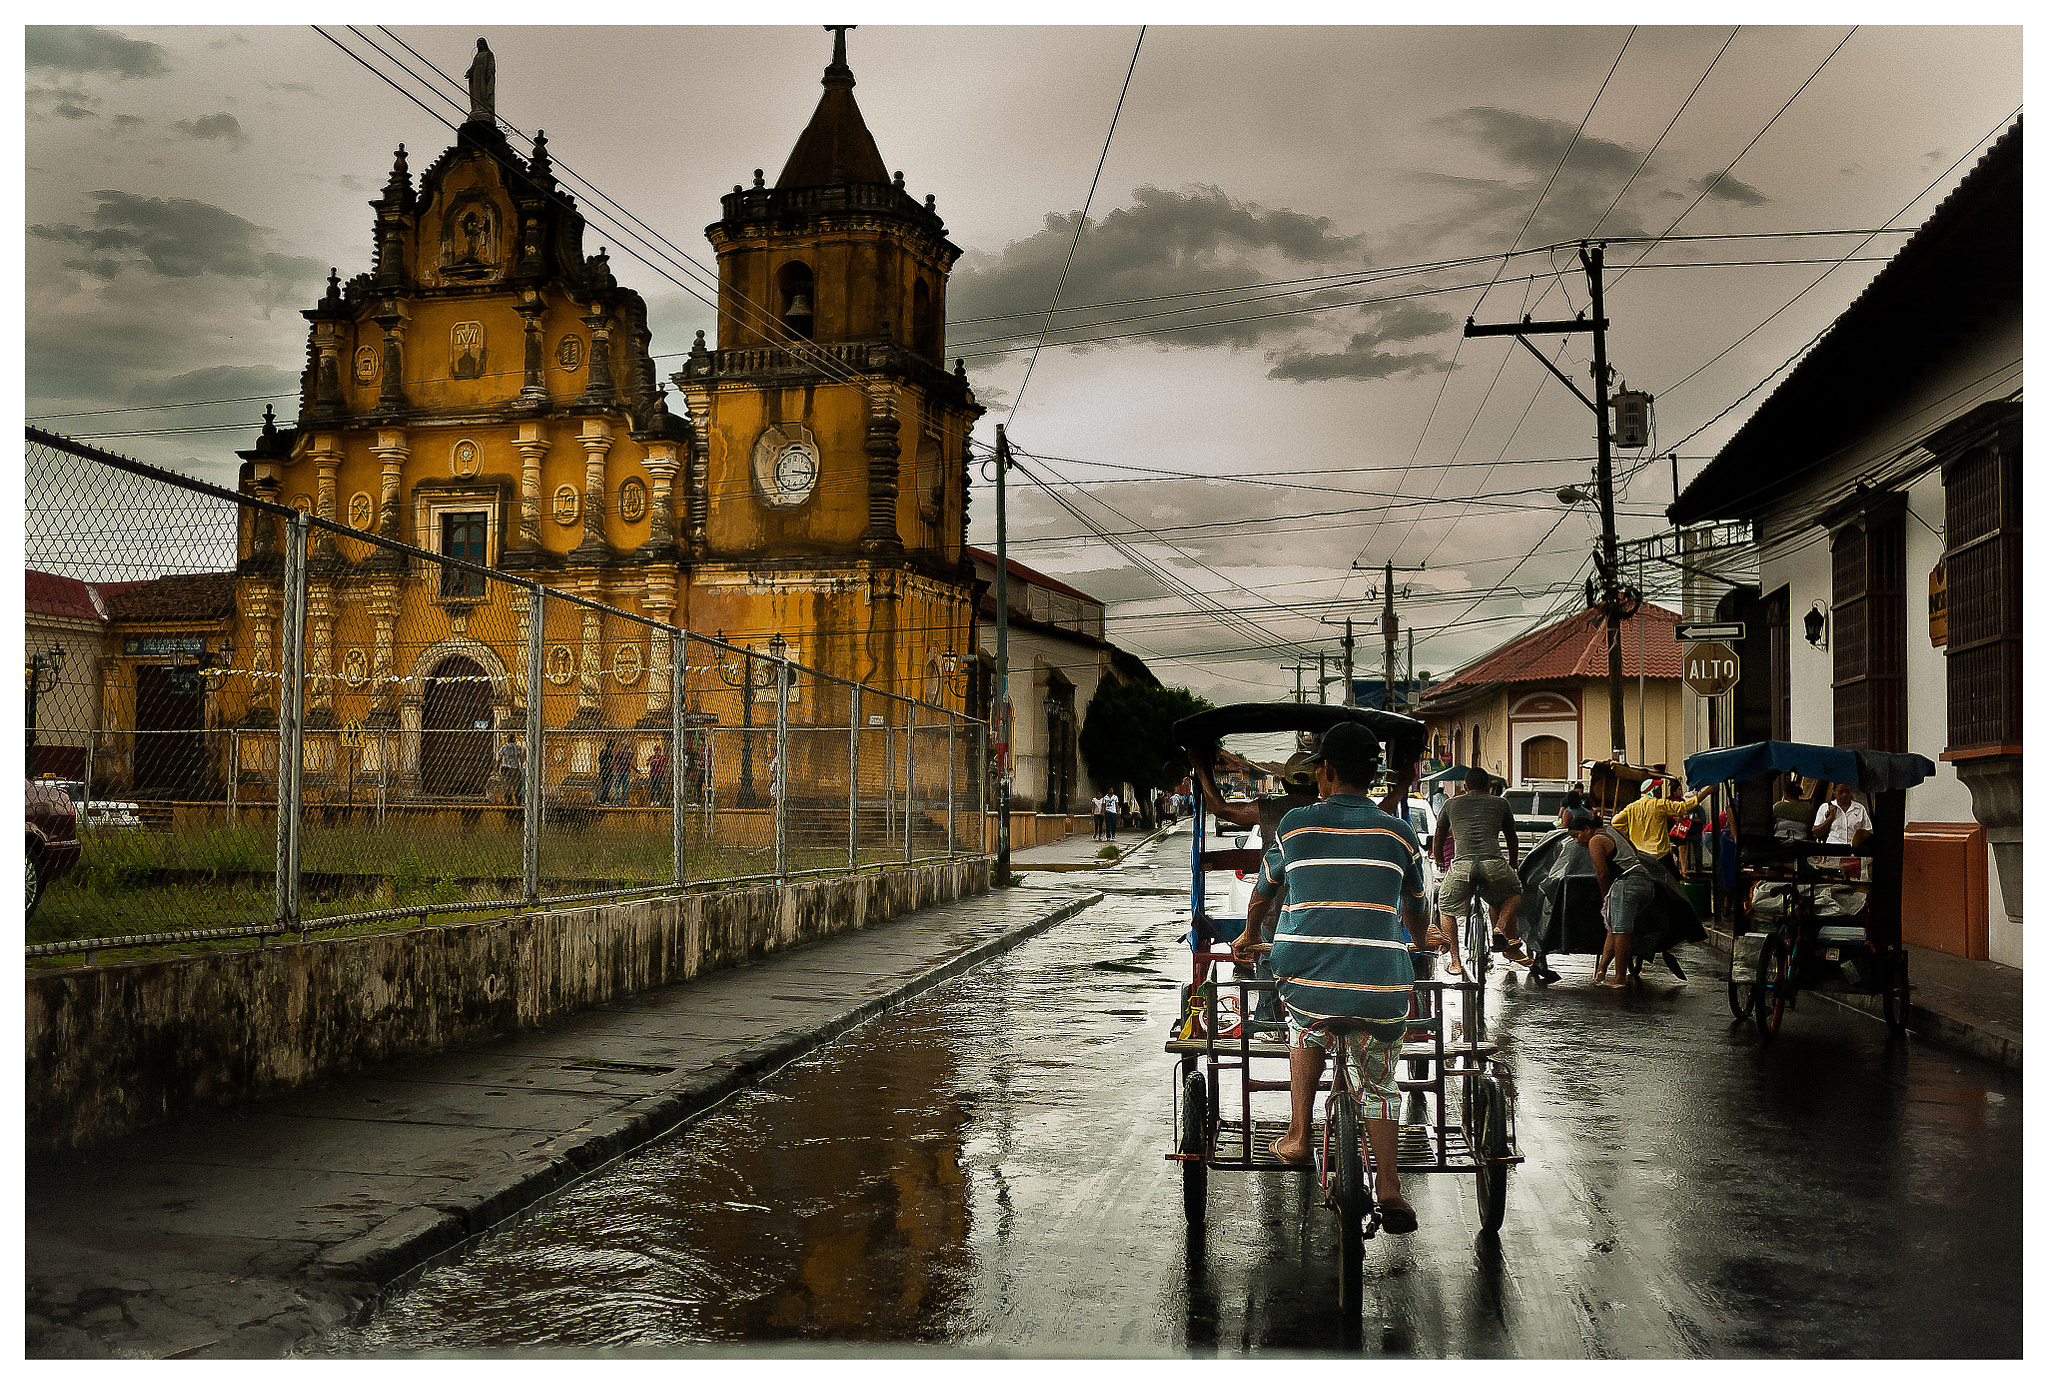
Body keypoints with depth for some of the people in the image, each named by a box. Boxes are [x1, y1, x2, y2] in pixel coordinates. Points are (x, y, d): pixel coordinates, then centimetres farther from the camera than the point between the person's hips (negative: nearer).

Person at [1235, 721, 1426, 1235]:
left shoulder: (1295, 824, 8)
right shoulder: (1399, 834, 10)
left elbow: (1264, 894, 25)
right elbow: (1419, 918, 26)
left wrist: (1251, 934, 46)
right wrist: (1412, 933, 50)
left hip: (1306, 979, 0)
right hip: (1383, 993, 0)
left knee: (1306, 1028, 33)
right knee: (1380, 1083, 22)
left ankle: (1298, 1135, 27)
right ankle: (1389, 1188, 12)